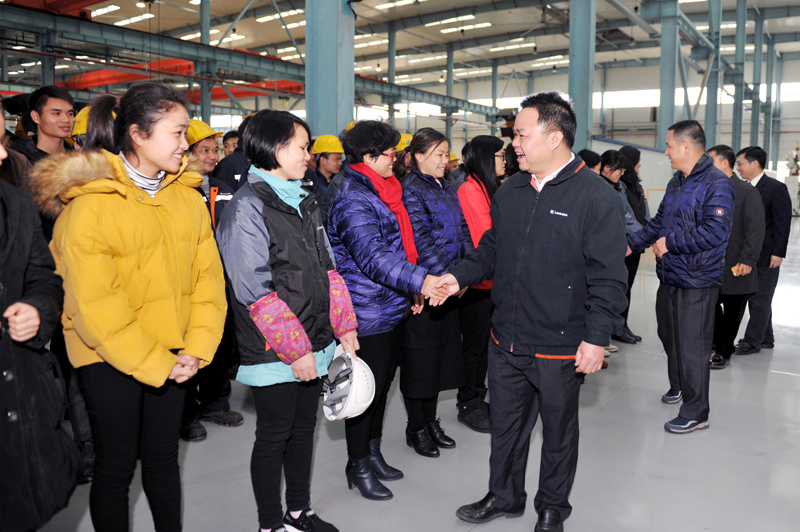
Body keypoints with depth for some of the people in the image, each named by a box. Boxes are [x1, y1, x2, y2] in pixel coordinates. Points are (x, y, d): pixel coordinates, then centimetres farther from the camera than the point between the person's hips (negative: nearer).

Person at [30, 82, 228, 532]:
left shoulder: (188, 197, 2)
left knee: (163, 458, 18)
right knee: (116, 466, 10)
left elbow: (208, 276, 1)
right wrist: (153, 363, -15)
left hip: (173, 356, 5)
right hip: (110, 358, -4)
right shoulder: (90, 204, -15)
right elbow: (94, 304, -18)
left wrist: (197, 347, -9)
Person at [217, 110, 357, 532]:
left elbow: (327, 269, 14)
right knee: (273, 436, 8)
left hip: (315, 345, 7)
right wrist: (296, 350, -20)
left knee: (303, 428, 18)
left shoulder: (304, 202, 12)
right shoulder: (246, 207, -13)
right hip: (273, 354, -7)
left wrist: (344, 325, 6)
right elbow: (256, 291, -19)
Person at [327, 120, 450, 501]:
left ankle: (373, 453, 34)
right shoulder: (353, 200, -18)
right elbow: (372, 256, -29)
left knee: (383, 383, 18)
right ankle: (358, 466, 19)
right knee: (367, 387, 1)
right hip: (367, 312, -10)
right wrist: (418, 280, -35)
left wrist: (411, 290, 19)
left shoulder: (382, 192, 15)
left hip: (392, 308, 10)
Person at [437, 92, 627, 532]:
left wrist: (596, 337, -17)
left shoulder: (596, 197, -12)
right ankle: (504, 496, 41)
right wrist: (460, 276, -1)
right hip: (506, 341, 6)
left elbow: (607, 277, -14)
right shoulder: (509, 191, 7)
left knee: (559, 431, 15)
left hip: (560, 348, -5)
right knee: (505, 424, 19)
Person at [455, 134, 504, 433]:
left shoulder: (491, 189, 12)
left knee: (484, 343, 17)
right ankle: (468, 405, 17)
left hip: (492, 280, 9)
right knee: (474, 345, 3)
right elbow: (483, 239, -18)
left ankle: (477, 399, 30)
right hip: (477, 282, -8)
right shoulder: (470, 190, -15)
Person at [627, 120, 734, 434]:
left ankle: (695, 413, 12)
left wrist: (670, 243, -20)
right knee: (669, 336, 22)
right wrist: (632, 245, 19)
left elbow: (715, 231, -26)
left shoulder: (717, 184, -17)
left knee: (692, 347, -2)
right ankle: (678, 385, 44)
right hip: (668, 276, 9)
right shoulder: (676, 182, 13)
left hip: (696, 282, -9)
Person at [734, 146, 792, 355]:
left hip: (766, 255, -7)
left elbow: (783, 222, -13)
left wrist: (778, 252, -16)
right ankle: (766, 339, 25)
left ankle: (752, 341, 10)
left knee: (760, 299, 1)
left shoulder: (776, 188, -11)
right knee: (755, 298, 13)